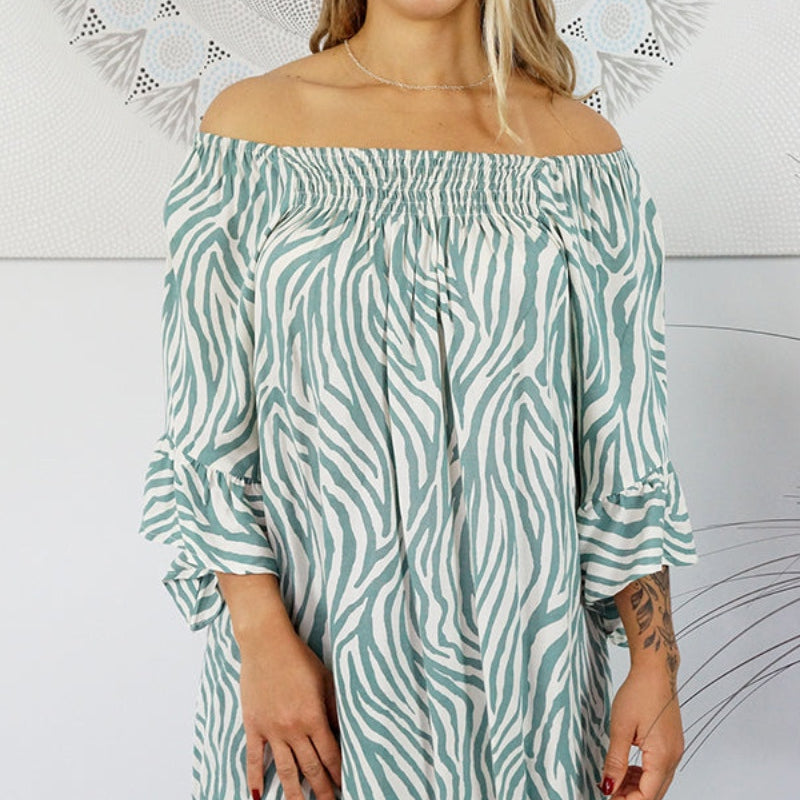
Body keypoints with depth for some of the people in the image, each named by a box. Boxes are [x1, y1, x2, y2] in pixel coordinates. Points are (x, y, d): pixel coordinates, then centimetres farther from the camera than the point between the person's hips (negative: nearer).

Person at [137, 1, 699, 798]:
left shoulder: (583, 149, 0)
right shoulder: (249, 124, -2)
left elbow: (625, 436, 1)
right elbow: (207, 426, -4)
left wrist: (656, 665, -1)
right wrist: (263, 636, -11)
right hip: (310, 643, 0)